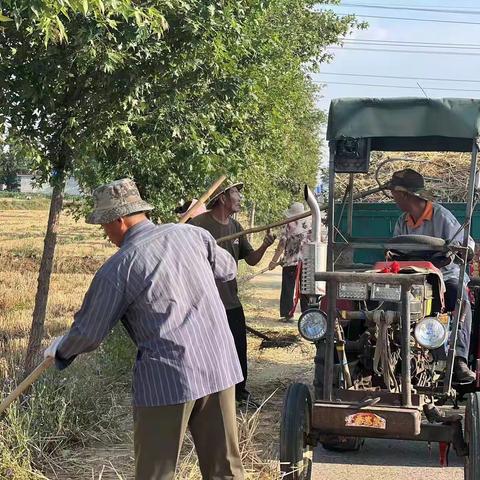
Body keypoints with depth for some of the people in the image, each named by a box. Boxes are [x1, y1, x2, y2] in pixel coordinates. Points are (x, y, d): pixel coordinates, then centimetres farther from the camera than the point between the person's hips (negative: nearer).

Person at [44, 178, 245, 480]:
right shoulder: (192, 234, 5)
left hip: (167, 378, -5)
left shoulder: (118, 268, -6)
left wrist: (61, 350, 22)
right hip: (219, 367, 5)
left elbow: (89, 332, 2)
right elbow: (228, 269, 23)